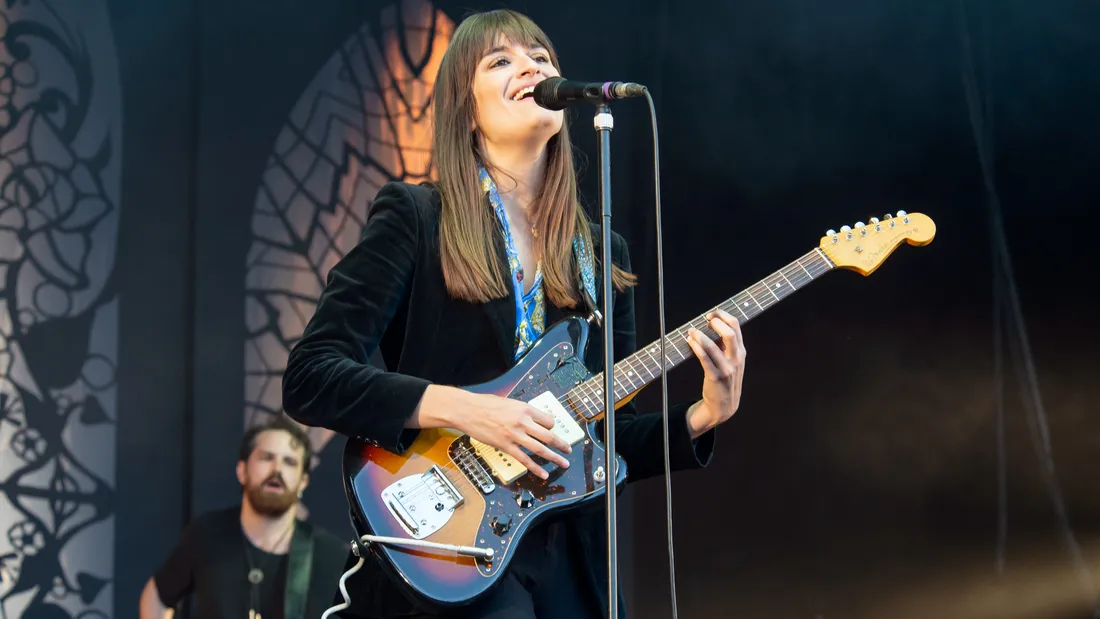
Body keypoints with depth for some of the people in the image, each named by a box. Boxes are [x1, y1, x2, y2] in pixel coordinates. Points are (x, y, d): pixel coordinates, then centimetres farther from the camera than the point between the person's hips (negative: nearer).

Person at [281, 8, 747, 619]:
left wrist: (702, 416, -4)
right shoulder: (413, 218, -3)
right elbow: (309, 378, -10)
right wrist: (463, 410, -19)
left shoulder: (602, 254, 12)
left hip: (569, 565, 5)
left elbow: (613, 439, 13)